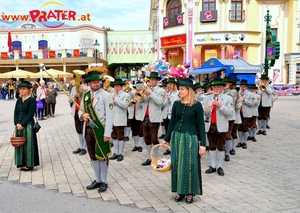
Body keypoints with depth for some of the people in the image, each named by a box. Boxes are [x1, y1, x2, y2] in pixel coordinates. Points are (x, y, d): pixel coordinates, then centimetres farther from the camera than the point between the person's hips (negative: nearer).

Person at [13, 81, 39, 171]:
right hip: (19, 126, 6)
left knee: (28, 144, -3)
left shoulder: (32, 100, -6)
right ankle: (22, 163, 17)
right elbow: (15, 112, 10)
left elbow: (31, 114, -12)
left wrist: (22, 124, -16)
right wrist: (17, 123, -6)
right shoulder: (19, 100, 13)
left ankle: (29, 164, 5)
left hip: (28, 125, -6)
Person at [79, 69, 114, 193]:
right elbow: (80, 110, 18)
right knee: (93, 156, 14)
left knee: (102, 156, 3)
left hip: (101, 130, -6)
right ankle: (97, 180, 27)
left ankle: (104, 182, 15)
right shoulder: (85, 95, 9)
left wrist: (107, 133, -18)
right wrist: (82, 114, -8)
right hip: (88, 130, 6)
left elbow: (109, 116, -13)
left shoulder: (106, 96, -9)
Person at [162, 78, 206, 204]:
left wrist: (203, 143, -10)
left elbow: (201, 125, -6)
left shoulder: (197, 105, -6)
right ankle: (180, 191, 20)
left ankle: (190, 192, 13)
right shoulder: (176, 104, 5)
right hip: (176, 137, 4)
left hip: (190, 138, -4)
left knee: (189, 165, 1)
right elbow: (172, 122, 10)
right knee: (177, 164, 8)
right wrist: (167, 139, 12)